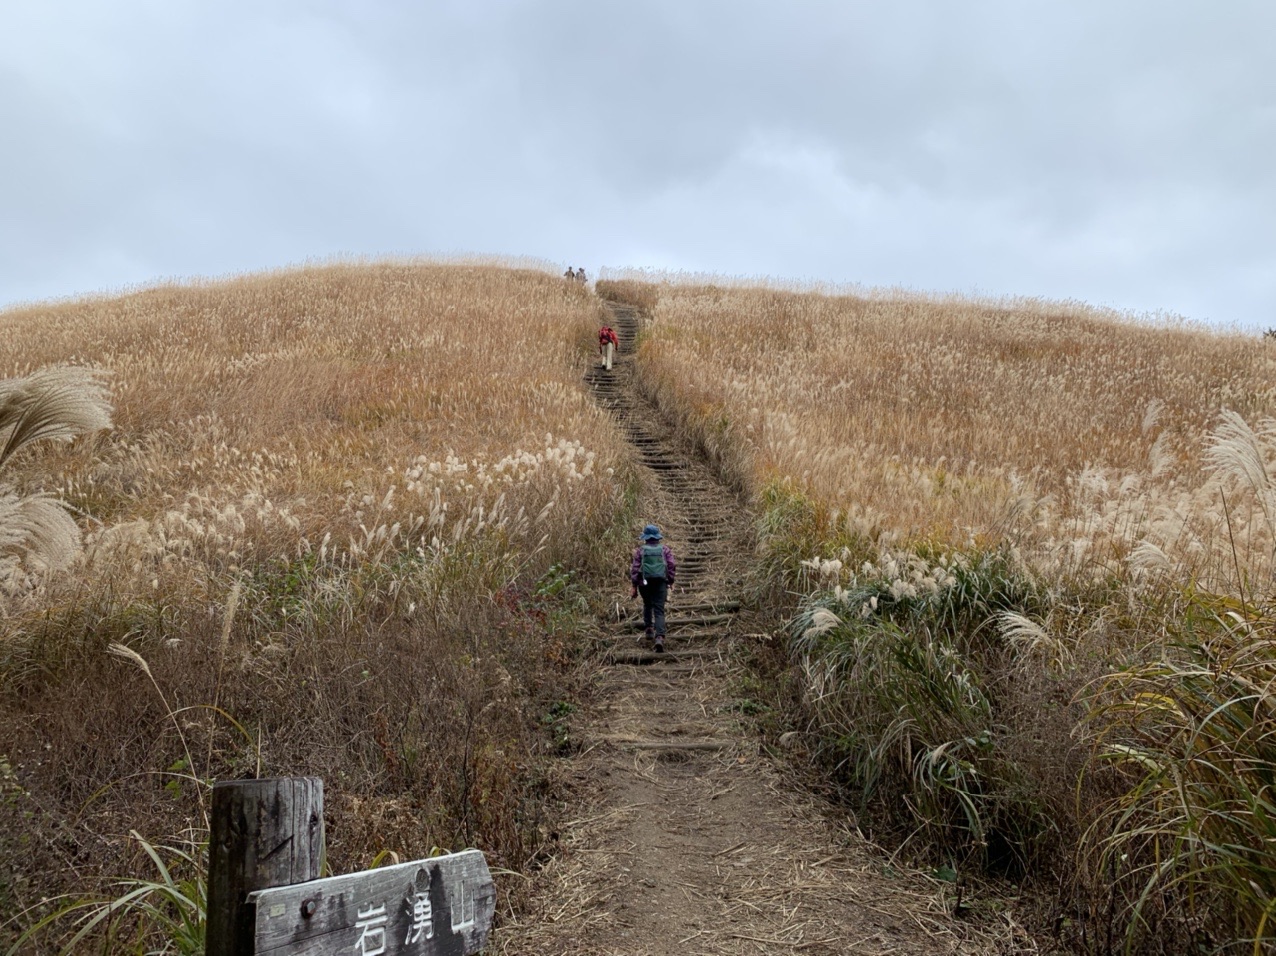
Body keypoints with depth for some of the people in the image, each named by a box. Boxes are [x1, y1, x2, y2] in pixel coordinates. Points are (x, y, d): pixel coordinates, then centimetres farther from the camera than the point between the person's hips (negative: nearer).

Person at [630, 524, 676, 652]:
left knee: (647, 605, 28)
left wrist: (634, 587, 2)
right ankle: (659, 637, -19)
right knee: (659, 611, -3)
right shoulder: (664, 549, 3)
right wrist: (671, 582, 12)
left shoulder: (640, 550, 0)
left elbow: (634, 569, -3)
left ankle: (648, 629, 27)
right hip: (661, 583, 0)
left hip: (645, 583, 0)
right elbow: (672, 566, -1)